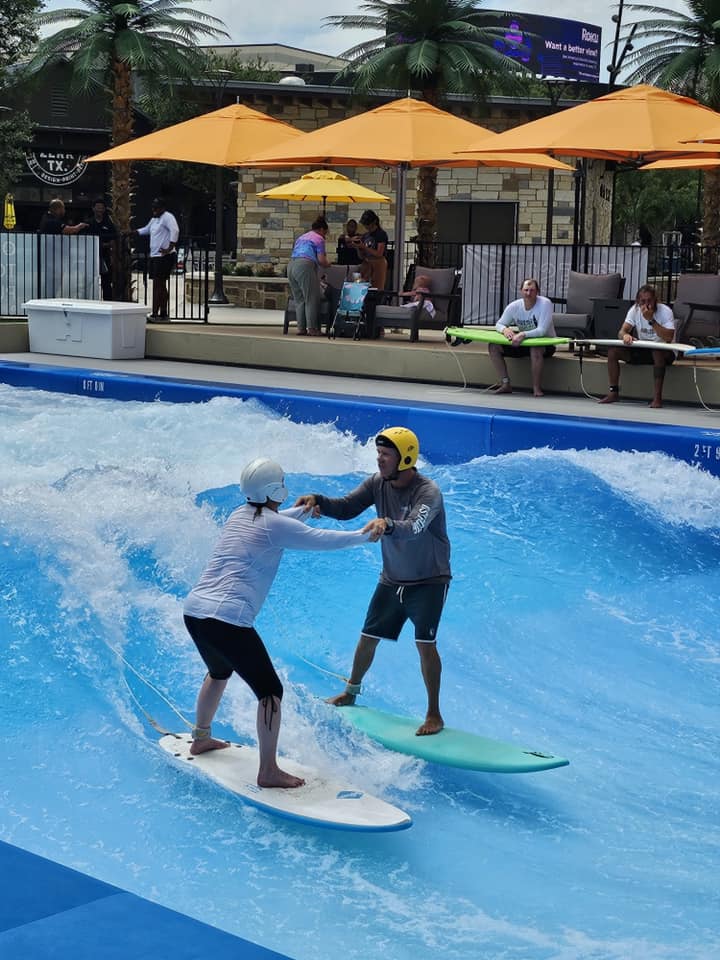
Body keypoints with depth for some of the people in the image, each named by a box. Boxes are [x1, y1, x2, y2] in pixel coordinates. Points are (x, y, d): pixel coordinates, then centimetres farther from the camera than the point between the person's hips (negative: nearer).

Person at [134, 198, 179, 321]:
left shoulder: (167, 217, -11)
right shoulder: (154, 219, 20)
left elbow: (175, 230, -26)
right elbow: (146, 230, 37)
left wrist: (170, 248, -30)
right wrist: (131, 232, 28)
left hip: (164, 256, -10)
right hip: (155, 256, 10)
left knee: (157, 284, -13)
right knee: (161, 286, 12)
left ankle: (155, 314, -15)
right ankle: (163, 314, 16)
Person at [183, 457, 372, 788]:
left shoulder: (239, 515, 17)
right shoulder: (275, 525, -7)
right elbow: (323, 540, -4)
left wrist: (302, 510, 53)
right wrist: (365, 535, 12)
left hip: (194, 610, 9)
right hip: (227, 620, -9)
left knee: (219, 672, 35)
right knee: (270, 692, 0)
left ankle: (201, 738, 51)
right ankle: (269, 771, 0)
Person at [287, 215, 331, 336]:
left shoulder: (301, 238, 28)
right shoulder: (319, 239, 5)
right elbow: (321, 260, -4)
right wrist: (327, 264, 18)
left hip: (291, 265, 7)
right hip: (305, 266, -7)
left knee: (299, 299, 11)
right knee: (311, 299, -2)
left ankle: (300, 328, 8)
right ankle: (312, 328, -4)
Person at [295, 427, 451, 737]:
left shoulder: (428, 492, -27)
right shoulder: (378, 483, -7)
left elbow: (413, 528, -44)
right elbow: (346, 508, -10)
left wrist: (387, 524, -65)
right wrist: (319, 501, -30)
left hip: (429, 581, -6)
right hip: (392, 580, 6)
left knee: (425, 643, -14)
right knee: (368, 638, 13)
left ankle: (434, 714, -1)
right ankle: (351, 692, 36)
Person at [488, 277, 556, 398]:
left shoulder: (545, 304, -21)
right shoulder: (514, 306, -7)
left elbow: (542, 331, -27)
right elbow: (499, 324, 1)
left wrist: (523, 335, -43)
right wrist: (505, 329, -24)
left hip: (545, 343, -5)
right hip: (523, 343, 5)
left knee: (535, 349, -41)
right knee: (493, 346, -11)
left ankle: (537, 388, -24)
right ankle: (506, 384, -6)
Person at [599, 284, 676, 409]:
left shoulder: (665, 311, -16)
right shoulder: (635, 310, -4)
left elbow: (669, 338, -29)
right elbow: (621, 332, -13)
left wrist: (651, 320, -32)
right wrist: (625, 336, -38)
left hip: (662, 351, -4)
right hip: (641, 350, 4)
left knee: (658, 353, -40)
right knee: (613, 350, -15)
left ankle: (657, 397, -34)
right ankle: (613, 392, -10)